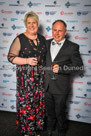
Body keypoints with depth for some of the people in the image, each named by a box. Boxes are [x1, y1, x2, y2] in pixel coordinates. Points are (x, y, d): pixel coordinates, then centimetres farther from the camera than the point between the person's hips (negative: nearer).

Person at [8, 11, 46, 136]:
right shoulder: (20, 39, -6)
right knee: (26, 102, 2)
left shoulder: (42, 38, 9)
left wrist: (46, 70, 6)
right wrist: (27, 61, -19)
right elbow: (11, 57, -8)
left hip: (40, 76, 5)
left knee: (39, 101, 11)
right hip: (26, 77, -4)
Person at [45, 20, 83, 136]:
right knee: (49, 111, 22)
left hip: (61, 87, -4)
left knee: (60, 113, 13)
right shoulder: (46, 43, 5)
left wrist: (61, 68, -22)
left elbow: (78, 65, -10)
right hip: (47, 85, 4)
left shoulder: (72, 47, -9)